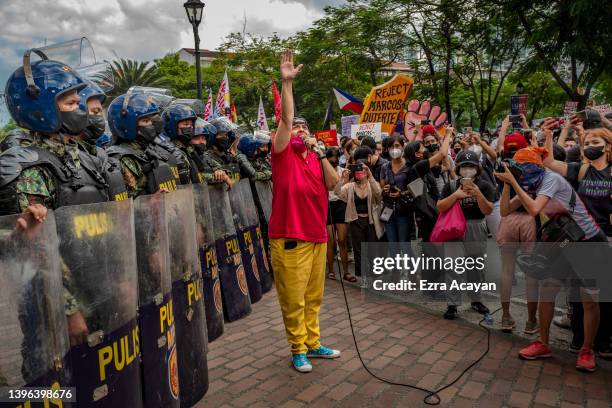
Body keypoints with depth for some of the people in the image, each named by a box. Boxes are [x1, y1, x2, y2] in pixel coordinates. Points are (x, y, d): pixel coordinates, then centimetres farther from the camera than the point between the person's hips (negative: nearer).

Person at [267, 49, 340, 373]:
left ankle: (312, 343, 30)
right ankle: (298, 350, 19)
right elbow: (285, 118, -14)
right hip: (289, 239, -5)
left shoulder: (316, 158, 12)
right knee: (293, 299, 4)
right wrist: (287, 82, -20)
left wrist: (320, 153, -6)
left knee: (313, 296, 15)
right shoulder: (282, 154, -3)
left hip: (318, 236, 6)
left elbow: (333, 183, -1)